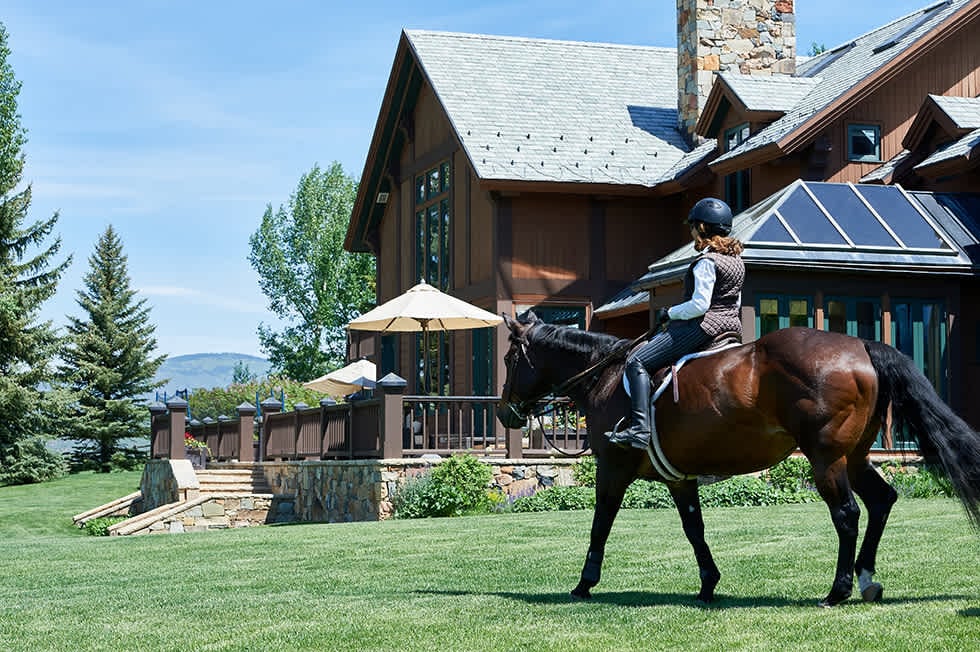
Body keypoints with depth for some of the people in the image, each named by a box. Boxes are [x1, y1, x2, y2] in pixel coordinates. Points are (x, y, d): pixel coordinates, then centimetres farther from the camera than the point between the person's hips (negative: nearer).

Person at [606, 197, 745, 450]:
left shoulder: (706, 261, -14)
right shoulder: (738, 261, 14)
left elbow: (700, 304, -21)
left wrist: (669, 313, -8)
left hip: (702, 326, -10)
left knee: (637, 362, -11)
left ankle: (640, 429, -23)